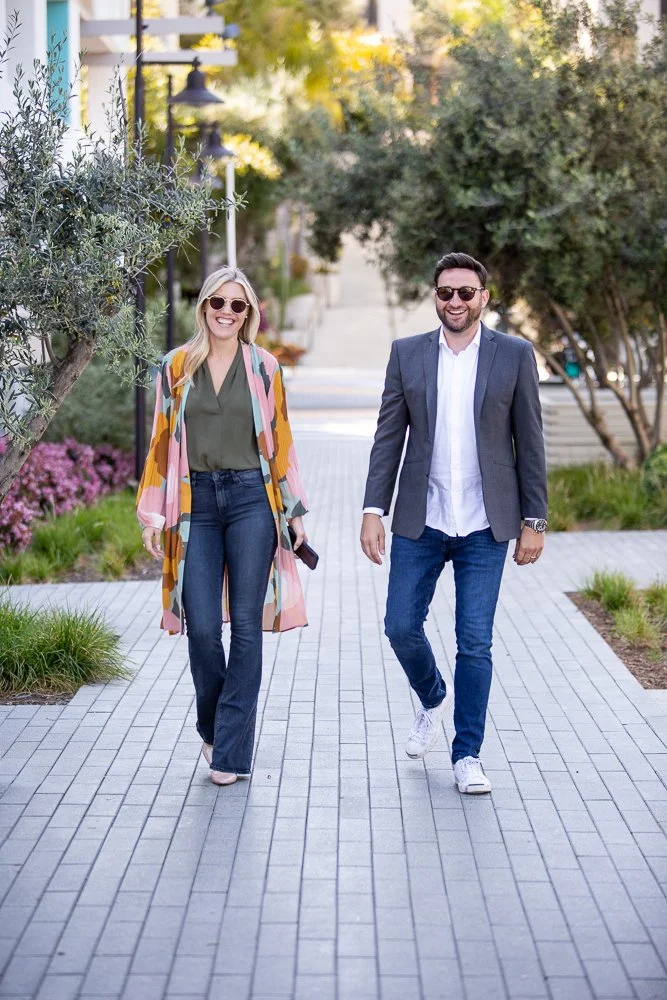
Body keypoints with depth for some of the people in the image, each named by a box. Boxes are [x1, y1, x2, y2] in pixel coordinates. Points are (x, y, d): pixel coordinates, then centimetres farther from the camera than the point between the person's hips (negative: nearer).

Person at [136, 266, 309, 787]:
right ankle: (212, 726, 22)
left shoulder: (263, 367, 6)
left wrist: (295, 511, 6)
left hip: (251, 499, -1)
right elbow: (162, 444, 9)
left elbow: (280, 443, 9)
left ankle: (232, 751, 3)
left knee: (246, 625, -3)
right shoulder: (177, 367, 7)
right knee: (202, 628, -4)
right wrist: (153, 514, 4)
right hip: (196, 503, 1)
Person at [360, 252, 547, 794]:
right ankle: (433, 699, 35)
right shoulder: (407, 353, 5)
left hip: (484, 527, -2)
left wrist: (534, 521, 0)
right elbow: (389, 437, 5)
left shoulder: (515, 355, 1)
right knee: (402, 627, 4)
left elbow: (529, 442, 2)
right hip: (420, 524, 2)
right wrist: (374, 510, -2)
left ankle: (468, 754, 13)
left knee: (475, 643, 0)